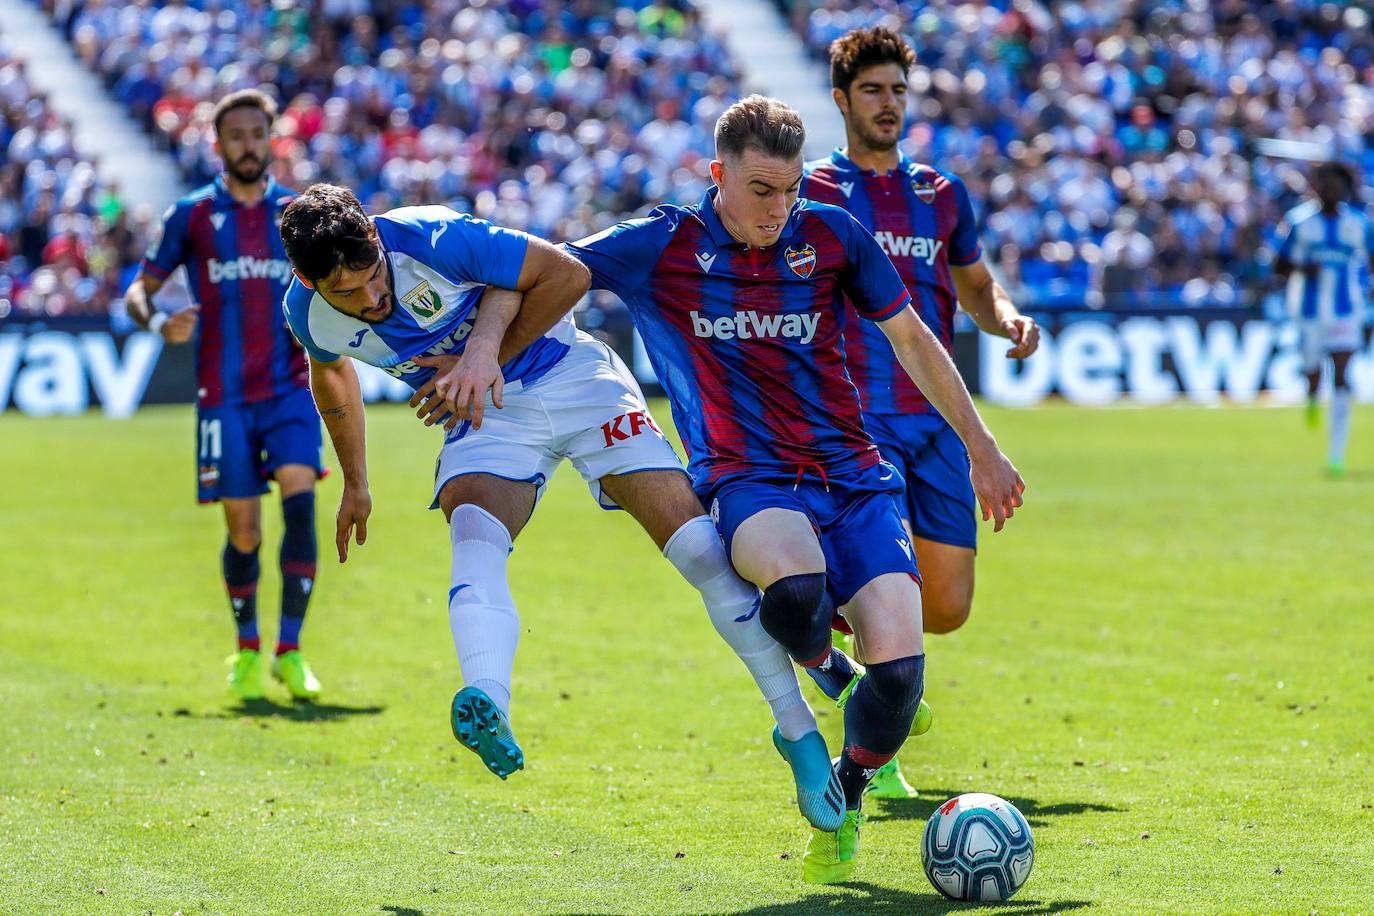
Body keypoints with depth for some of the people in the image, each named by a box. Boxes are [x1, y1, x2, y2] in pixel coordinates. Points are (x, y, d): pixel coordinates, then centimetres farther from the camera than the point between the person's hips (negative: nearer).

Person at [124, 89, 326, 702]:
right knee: (243, 532, 0)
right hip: (224, 395, -1)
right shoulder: (191, 215, 4)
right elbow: (138, 290, 6)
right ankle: (247, 648, 23)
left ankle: (290, 651, -14)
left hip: (291, 388, 1)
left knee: (300, 503, -18)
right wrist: (159, 323, -16)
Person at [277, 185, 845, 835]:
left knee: (698, 545, -12)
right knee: (473, 536, -31)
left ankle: (799, 727, 0)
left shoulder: (432, 238, -28)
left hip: (572, 374, -2)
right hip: (487, 414, 3)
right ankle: (488, 705, -58)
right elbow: (331, 374, 13)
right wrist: (354, 483, 23)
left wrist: (489, 356, -16)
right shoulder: (307, 314, -13)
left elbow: (568, 274, -17)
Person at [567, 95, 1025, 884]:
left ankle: (847, 797, 13)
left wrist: (982, 447, 19)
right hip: (747, 483, -2)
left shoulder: (833, 235, 6)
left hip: (853, 476, 2)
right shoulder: (660, 249, 0)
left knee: (898, 664, -20)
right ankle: (818, 670, 0)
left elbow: (911, 339, 17)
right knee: (796, 583, -39)